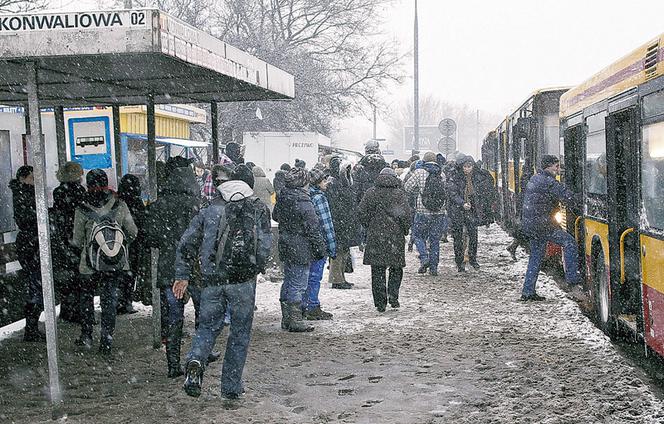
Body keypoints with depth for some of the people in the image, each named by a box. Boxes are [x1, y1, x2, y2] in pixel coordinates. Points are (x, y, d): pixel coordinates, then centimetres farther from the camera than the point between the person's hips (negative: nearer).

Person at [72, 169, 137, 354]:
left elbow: (77, 241, -4)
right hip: (116, 264, 1)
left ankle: (86, 336, 25)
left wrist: (71, 240, 18)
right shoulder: (120, 207, -9)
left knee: (86, 297, 19)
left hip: (91, 265, -1)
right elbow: (133, 232, 1)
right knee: (110, 299, 12)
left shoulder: (82, 210, -13)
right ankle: (106, 339, 10)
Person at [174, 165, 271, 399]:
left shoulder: (209, 210, 7)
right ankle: (231, 387, 14)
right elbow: (264, 245, -2)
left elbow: (186, 244, 5)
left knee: (208, 326, 17)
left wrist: (182, 276, 12)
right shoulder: (258, 209, 4)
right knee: (240, 332, 11)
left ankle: (195, 361, -11)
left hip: (212, 280, 1)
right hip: (243, 280, -1)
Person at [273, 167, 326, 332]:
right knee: (298, 284, -2)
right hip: (301, 249, -8)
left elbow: (276, 216, 22)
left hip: (285, 247, 8)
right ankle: (295, 321, 3)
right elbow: (313, 229, -17)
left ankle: (286, 319, 23)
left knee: (288, 282, 16)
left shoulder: (282, 198, 4)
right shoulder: (303, 203, -19)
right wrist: (322, 248, -9)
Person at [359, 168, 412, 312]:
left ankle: (380, 303, 6)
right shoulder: (399, 194, -3)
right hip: (395, 236, -1)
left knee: (377, 271, 6)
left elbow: (362, 213, 1)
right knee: (396, 268, 15)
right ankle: (393, 296, 1)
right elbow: (406, 215, -9)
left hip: (375, 237, 1)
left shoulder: (371, 193, 2)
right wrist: (405, 230, 7)